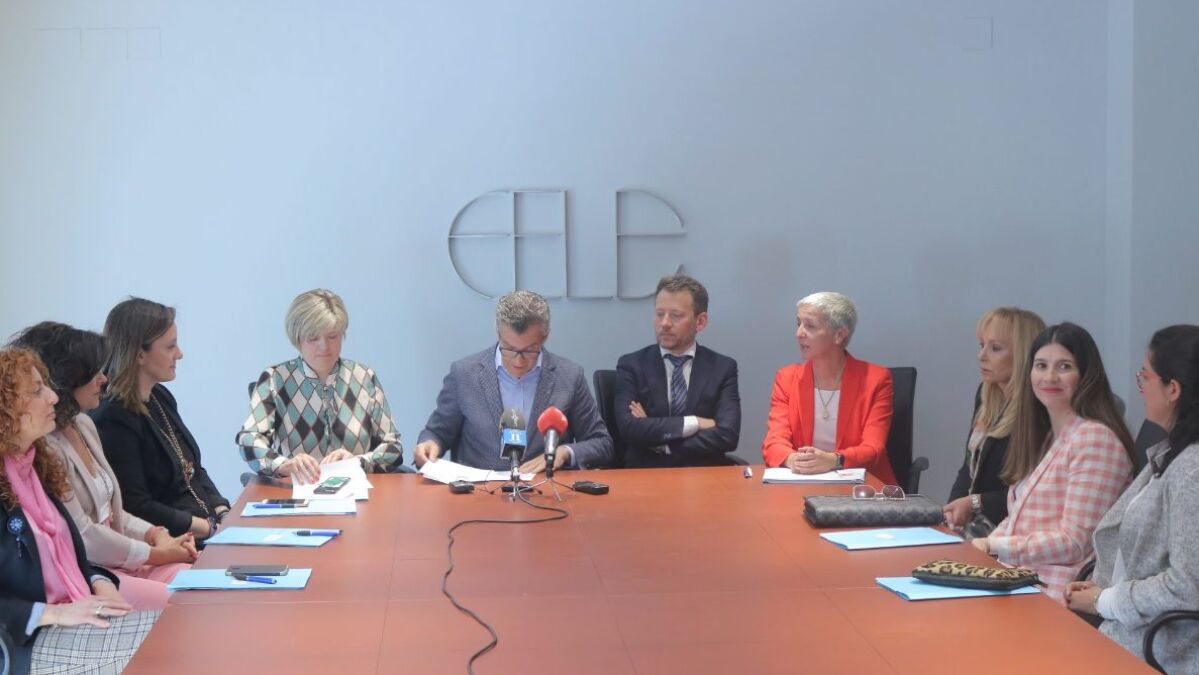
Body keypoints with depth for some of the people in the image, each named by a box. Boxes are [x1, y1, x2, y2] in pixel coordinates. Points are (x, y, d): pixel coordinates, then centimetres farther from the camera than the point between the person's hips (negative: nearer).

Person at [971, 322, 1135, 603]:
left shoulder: (1095, 438, -10)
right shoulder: (1046, 437, 18)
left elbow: (1075, 542, -14)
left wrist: (992, 546, -11)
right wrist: (980, 548, 0)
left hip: (1056, 595, -8)